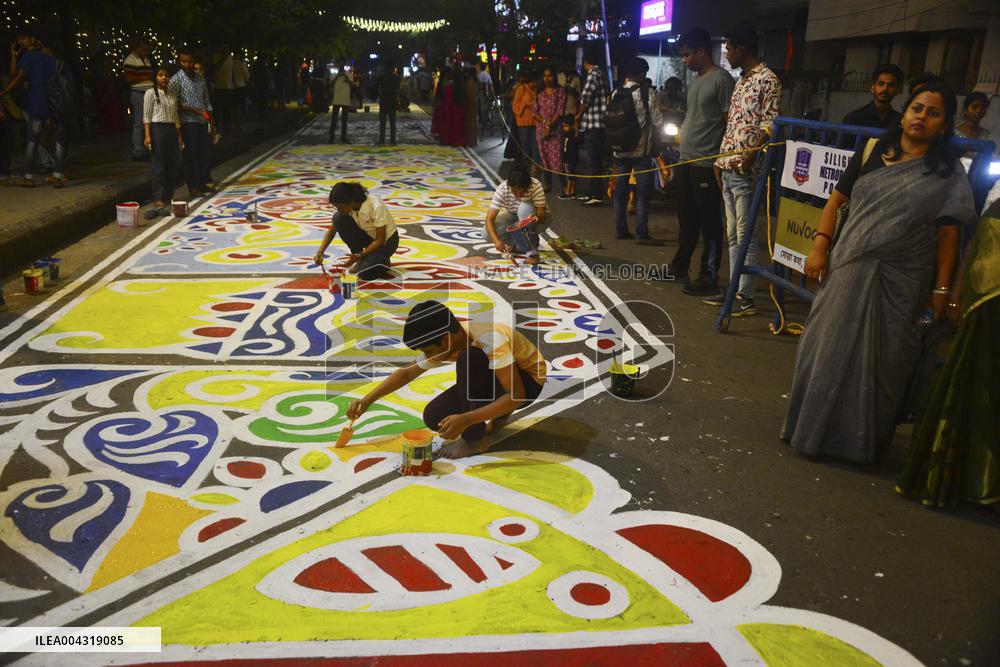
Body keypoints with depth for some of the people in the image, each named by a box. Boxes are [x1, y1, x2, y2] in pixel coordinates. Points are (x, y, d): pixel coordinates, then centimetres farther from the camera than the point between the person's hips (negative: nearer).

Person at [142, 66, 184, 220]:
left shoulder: (172, 95, 16)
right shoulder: (151, 93, -2)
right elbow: (146, 115, -7)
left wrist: (179, 136, 15)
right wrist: (147, 135, -15)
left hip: (172, 130, 6)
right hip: (157, 128, -6)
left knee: (173, 165, 7)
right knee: (158, 165, -10)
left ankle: (167, 197, 18)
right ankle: (158, 202, -13)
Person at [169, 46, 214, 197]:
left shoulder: (200, 79, 13)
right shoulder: (176, 80, -6)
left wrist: (211, 120, 15)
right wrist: (192, 110, -17)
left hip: (202, 122, 6)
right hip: (188, 123, -6)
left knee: (205, 153, 9)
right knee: (190, 155, -4)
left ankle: (203, 182, 22)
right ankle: (193, 187, 1)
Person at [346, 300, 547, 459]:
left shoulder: (490, 339, -36)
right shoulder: (442, 344, -14)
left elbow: (516, 395, -38)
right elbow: (406, 373, 2)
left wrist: (465, 419, -44)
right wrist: (367, 400, -5)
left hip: (527, 382, -7)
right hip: (494, 379, 7)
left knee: (468, 358, -34)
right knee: (433, 418, -11)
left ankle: (476, 440, -19)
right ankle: (498, 412, 10)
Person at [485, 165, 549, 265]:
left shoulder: (535, 186, -31)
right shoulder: (502, 189, -28)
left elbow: (542, 215, -29)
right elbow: (489, 219, -32)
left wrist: (536, 218, -52)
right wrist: (496, 241, -47)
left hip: (537, 219, -2)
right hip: (513, 217, 2)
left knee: (524, 208, -37)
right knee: (487, 233, -22)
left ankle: (532, 252, -26)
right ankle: (518, 244, 5)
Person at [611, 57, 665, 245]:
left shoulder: (616, 93, 4)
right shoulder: (645, 92, -10)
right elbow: (657, 120, -6)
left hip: (620, 149, 5)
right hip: (641, 150, -5)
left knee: (620, 189, 9)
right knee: (643, 191, -2)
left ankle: (620, 229, 14)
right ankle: (641, 234, -4)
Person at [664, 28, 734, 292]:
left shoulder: (721, 79, -11)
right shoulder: (695, 80, 16)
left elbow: (731, 122, -13)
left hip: (706, 164, -9)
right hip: (686, 161, 9)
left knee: (709, 222, -1)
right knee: (686, 219, 18)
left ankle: (709, 277, 6)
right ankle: (680, 267, 30)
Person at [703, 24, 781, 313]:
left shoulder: (767, 80, -9)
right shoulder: (741, 81, 18)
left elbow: (771, 124, -16)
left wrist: (751, 154, -27)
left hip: (747, 170, -9)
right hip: (728, 169, 9)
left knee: (744, 235, -6)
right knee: (732, 234, 12)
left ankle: (746, 298, -2)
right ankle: (735, 289, 20)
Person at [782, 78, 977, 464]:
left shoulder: (948, 174, 0)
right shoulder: (870, 152, 5)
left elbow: (948, 234, -3)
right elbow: (837, 200, 6)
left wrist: (941, 289, -6)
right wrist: (819, 246, -5)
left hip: (899, 283, -1)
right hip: (848, 270, 1)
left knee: (880, 359, 6)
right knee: (829, 348, 7)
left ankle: (863, 440, 25)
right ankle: (813, 428, 25)